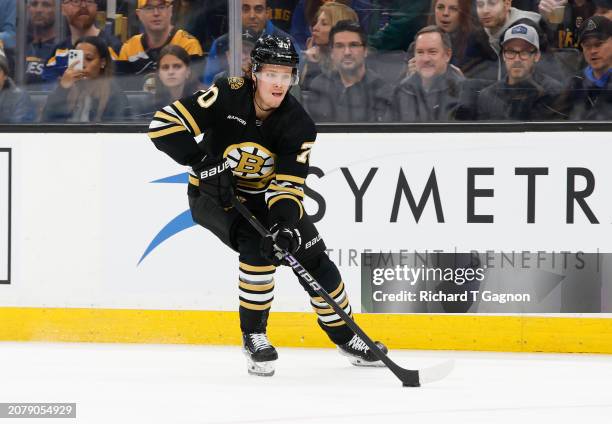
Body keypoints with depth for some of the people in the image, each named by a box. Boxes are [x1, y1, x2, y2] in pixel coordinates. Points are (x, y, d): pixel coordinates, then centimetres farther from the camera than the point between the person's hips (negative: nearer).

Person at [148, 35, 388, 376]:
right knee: (258, 245, -28)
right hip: (213, 194, -4)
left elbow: (288, 185, -20)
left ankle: (345, 334, 21)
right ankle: (254, 335, -13)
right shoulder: (227, 96, -25)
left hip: (263, 195, 4)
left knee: (312, 256, 0)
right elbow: (164, 124, -29)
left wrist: (288, 222, -39)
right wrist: (204, 162, -35)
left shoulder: (298, 125, -17)